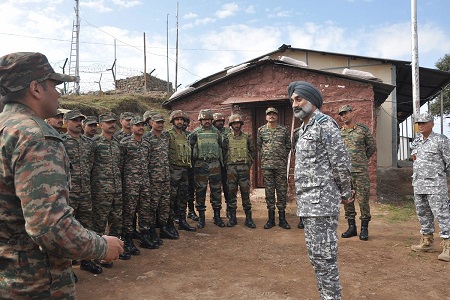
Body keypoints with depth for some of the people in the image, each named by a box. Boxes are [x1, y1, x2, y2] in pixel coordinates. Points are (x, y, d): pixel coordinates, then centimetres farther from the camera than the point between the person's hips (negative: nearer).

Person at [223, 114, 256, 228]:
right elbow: (223, 152, 8)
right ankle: (232, 218, 12)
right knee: (231, 193, 4)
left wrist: (249, 162, 5)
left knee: (245, 193, 0)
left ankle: (248, 218, 7)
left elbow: (252, 151, 12)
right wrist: (226, 164, 2)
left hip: (244, 168, 0)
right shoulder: (227, 138, 5)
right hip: (231, 168, 0)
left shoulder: (247, 137, 6)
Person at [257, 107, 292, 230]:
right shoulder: (261, 130, 7)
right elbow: (258, 146, 14)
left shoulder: (284, 130, 6)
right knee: (269, 191, 4)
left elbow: (288, 146, 11)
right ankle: (271, 218, 13)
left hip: (281, 165, 0)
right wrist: (264, 157, 8)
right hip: (266, 165, 1)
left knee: (282, 191, 2)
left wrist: (283, 157, 6)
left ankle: (282, 219, 11)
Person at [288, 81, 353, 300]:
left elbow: (341, 162, -12)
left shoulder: (324, 123, -9)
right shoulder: (304, 129, 18)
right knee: (316, 256, 15)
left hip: (321, 202, -9)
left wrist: (345, 193, -3)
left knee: (324, 256, -4)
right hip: (307, 203, 9)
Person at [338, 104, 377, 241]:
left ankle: (364, 228, 9)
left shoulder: (363, 129, 2)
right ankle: (351, 227, 18)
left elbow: (372, 146, 10)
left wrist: (361, 159, 13)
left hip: (360, 171, -3)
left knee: (363, 199, -2)